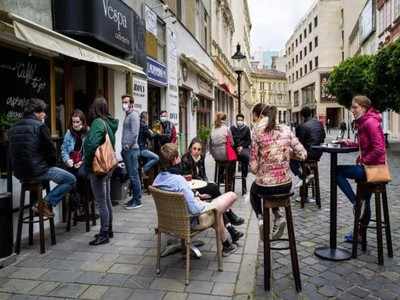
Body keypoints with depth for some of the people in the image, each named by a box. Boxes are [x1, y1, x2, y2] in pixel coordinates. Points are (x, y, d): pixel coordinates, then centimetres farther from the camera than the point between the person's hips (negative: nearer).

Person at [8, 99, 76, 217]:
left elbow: (15, 152, 18)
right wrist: (51, 165, 11)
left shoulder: (13, 128, 11)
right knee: (71, 180, 0)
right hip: (37, 171, -8)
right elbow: (51, 150, -10)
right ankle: (45, 203, -7)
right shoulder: (40, 126, -11)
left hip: (19, 172, 8)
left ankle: (39, 202, 24)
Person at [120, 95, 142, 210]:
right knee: (131, 175, 13)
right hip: (127, 150, 9)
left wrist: (128, 145, -14)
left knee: (134, 175, -6)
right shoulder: (127, 115, 18)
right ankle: (134, 198, 21)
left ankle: (137, 201, 1)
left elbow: (134, 133, -19)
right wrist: (124, 147, 15)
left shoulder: (134, 115, -10)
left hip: (132, 150, -9)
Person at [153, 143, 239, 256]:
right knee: (232, 195, 6)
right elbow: (194, 209, -31)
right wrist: (202, 203, -9)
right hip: (192, 219, -8)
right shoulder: (179, 180, -32)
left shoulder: (158, 179, -8)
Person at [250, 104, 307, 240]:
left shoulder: (257, 132, -11)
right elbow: (302, 155, 0)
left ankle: (260, 217, 13)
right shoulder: (286, 129, -1)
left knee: (253, 190, 34)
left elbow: (253, 167, -12)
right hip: (286, 185, 4)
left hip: (265, 186, -3)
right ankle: (278, 217, 21)